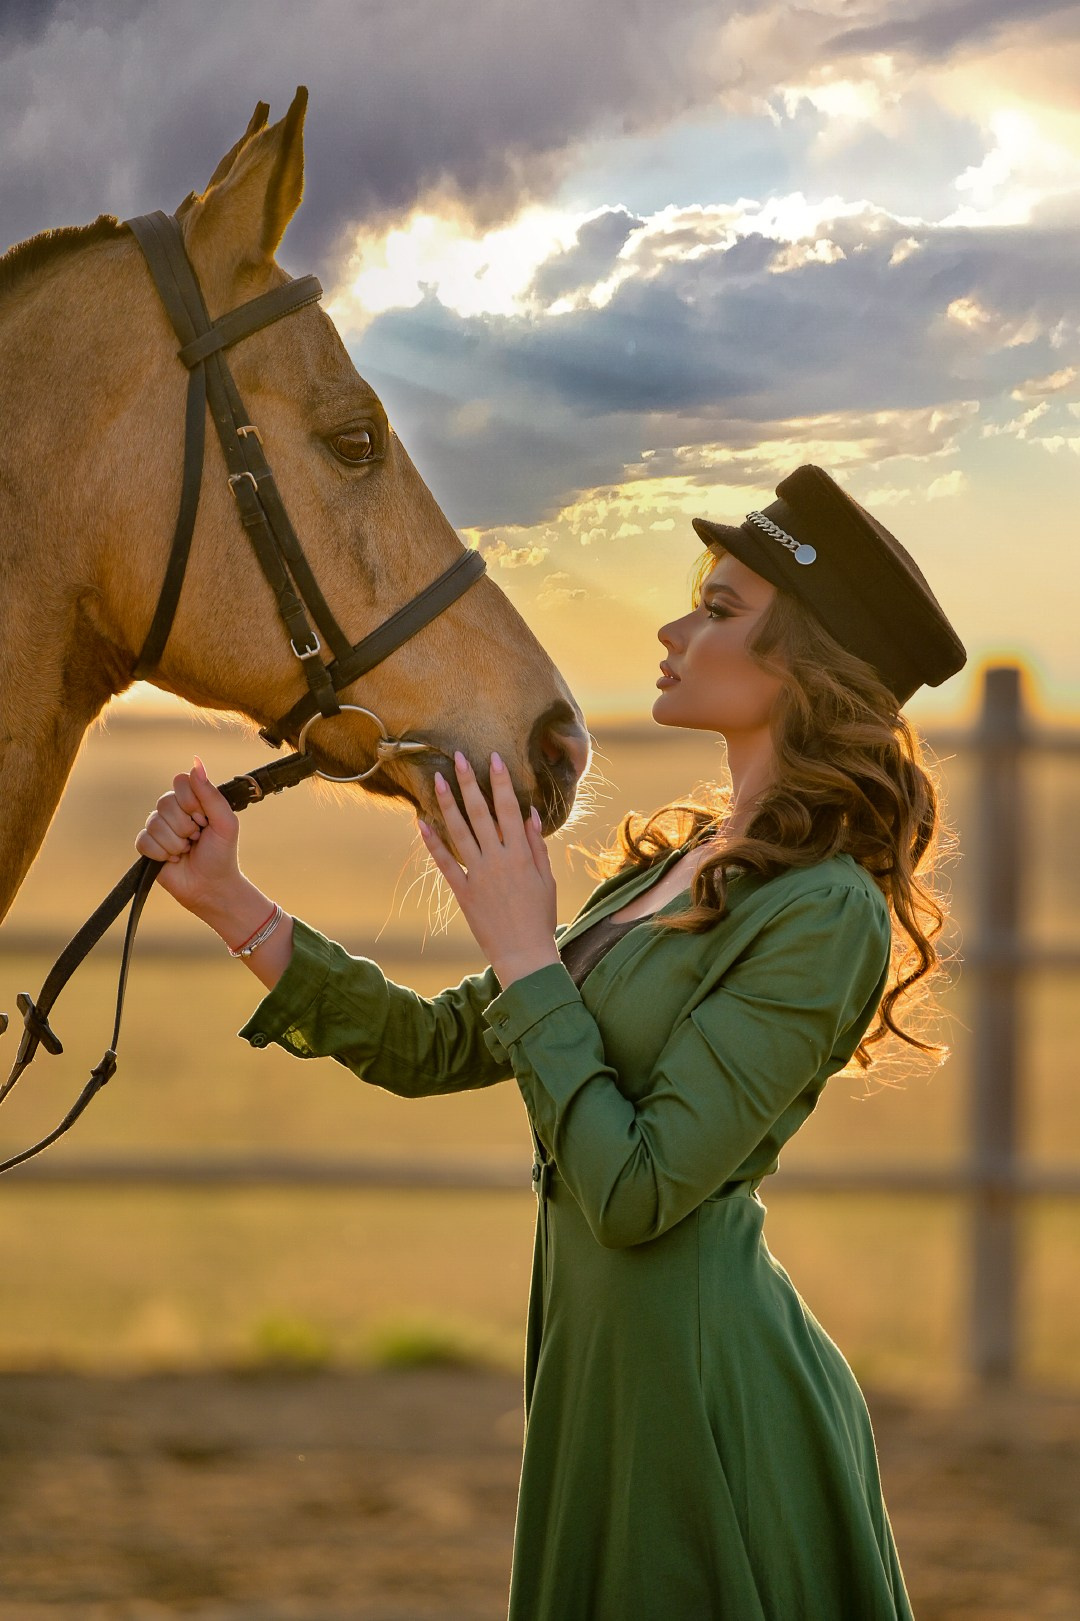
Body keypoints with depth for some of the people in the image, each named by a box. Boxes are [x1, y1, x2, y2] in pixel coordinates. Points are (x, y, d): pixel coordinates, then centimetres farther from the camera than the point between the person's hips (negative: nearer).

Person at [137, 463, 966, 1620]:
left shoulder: (824, 916, -18)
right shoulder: (681, 867, 10)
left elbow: (635, 1191, -22)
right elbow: (436, 1050, 11)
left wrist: (522, 947, -15)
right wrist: (227, 900, 6)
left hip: (706, 1383, -9)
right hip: (607, 1362, 9)